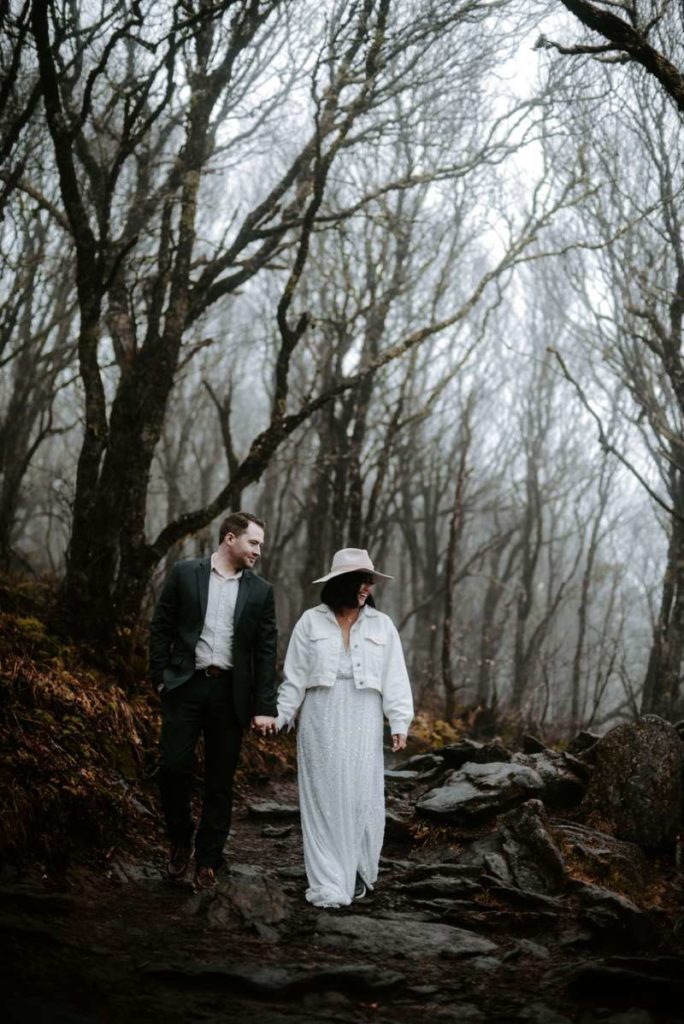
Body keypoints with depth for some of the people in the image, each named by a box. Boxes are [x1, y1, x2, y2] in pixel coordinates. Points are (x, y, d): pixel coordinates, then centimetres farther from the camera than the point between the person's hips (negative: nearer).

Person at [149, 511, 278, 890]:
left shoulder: (260, 591, 7)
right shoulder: (184, 574, 3)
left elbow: (266, 651, 5)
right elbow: (160, 627, 5)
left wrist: (264, 707, -1)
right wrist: (161, 678, -3)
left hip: (230, 693, 2)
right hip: (185, 687, -1)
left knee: (220, 780, 5)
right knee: (173, 766, -7)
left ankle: (208, 860, 16)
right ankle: (180, 840, 18)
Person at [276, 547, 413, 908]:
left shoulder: (381, 625, 6)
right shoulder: (311, 622, 3)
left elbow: (395, 679, 3)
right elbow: (295, 676, 4)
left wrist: (399, 723, -4)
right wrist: (279, 716, -3)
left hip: (362, 723, 1)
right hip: (320, 722, -1)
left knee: (362, 797, 0)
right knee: (324, 798, 0)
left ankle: (357, 872, 18)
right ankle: (329, 884, 4)